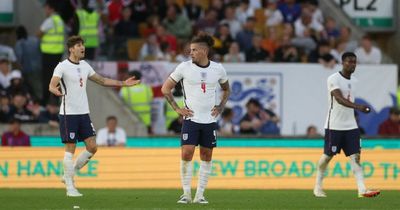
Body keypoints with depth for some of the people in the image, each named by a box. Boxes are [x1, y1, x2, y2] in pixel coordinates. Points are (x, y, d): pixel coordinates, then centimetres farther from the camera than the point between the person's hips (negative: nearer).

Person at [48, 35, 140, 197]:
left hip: (83, 113, 7)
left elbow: (102, 81, 24)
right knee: (70, 148, -4)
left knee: (92, 147, 1)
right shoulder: (62, 67, -9)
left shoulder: (84, 66, 12)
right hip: (68, 113, -7)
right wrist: (57, 92, -44)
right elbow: (52, 85, -21)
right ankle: (70, 187, 4)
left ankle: (69, 174, 18)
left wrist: (123, 83, 22)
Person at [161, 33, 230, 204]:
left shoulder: (218, 69, 2)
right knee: (187, 154, -11)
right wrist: (177, 108, -3)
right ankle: (186, 193, -1)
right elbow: (165, 88, 4)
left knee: (206, 156, 5)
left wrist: (220, 107, 7)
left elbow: (226, 89, 21)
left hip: (210, 120, 2)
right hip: (191, 119, -2)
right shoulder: (185, 67, -4)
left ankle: (200, 194, 13)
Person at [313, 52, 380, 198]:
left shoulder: (353, 81, 11)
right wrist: (358, 107, -41)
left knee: (355, 156, -5)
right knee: (328, 156, 4)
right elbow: (339, 99, -27)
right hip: (334, 126, -6)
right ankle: (318, 186, 21)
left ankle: (362, 189, -12)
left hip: (350, 126, 6)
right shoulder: (334, 79, -13)